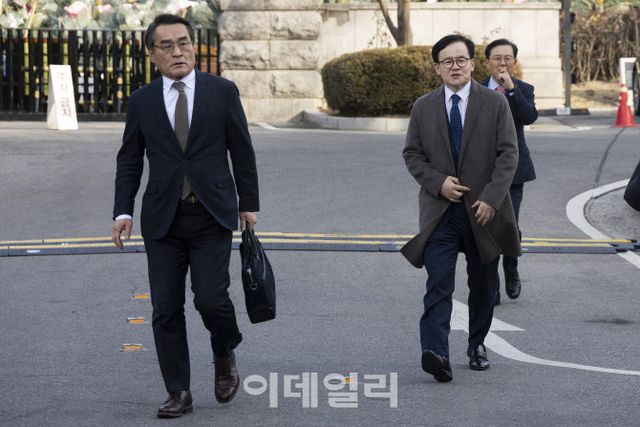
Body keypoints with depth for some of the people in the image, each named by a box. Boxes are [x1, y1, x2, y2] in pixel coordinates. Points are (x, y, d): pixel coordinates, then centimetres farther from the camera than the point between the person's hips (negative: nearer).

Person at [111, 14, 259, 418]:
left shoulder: (222, 91, 1)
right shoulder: (142, 101, 5)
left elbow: (242, 152, 6)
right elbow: (129, 161, 9)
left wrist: (249, 203, 6)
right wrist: (124, 212, -2)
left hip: (212, 217, -2)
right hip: (163, 218, 2)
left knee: (210, 297, -13)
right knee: (166, 310, 0)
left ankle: (225, 356, 19)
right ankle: (179, 393, 10)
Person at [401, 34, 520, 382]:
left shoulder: (495, 103, 1)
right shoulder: (423, 108, 6)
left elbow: (508, 153, -3)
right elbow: (412, 154, 8)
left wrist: (491, 198, -13)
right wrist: (438, 183, -9)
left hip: (483, 210, 1)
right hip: (440, 210, 0)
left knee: (483, 285, 11)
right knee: (439, 284, -14)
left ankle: (477, 346, 28)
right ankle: (435, 353, -24)